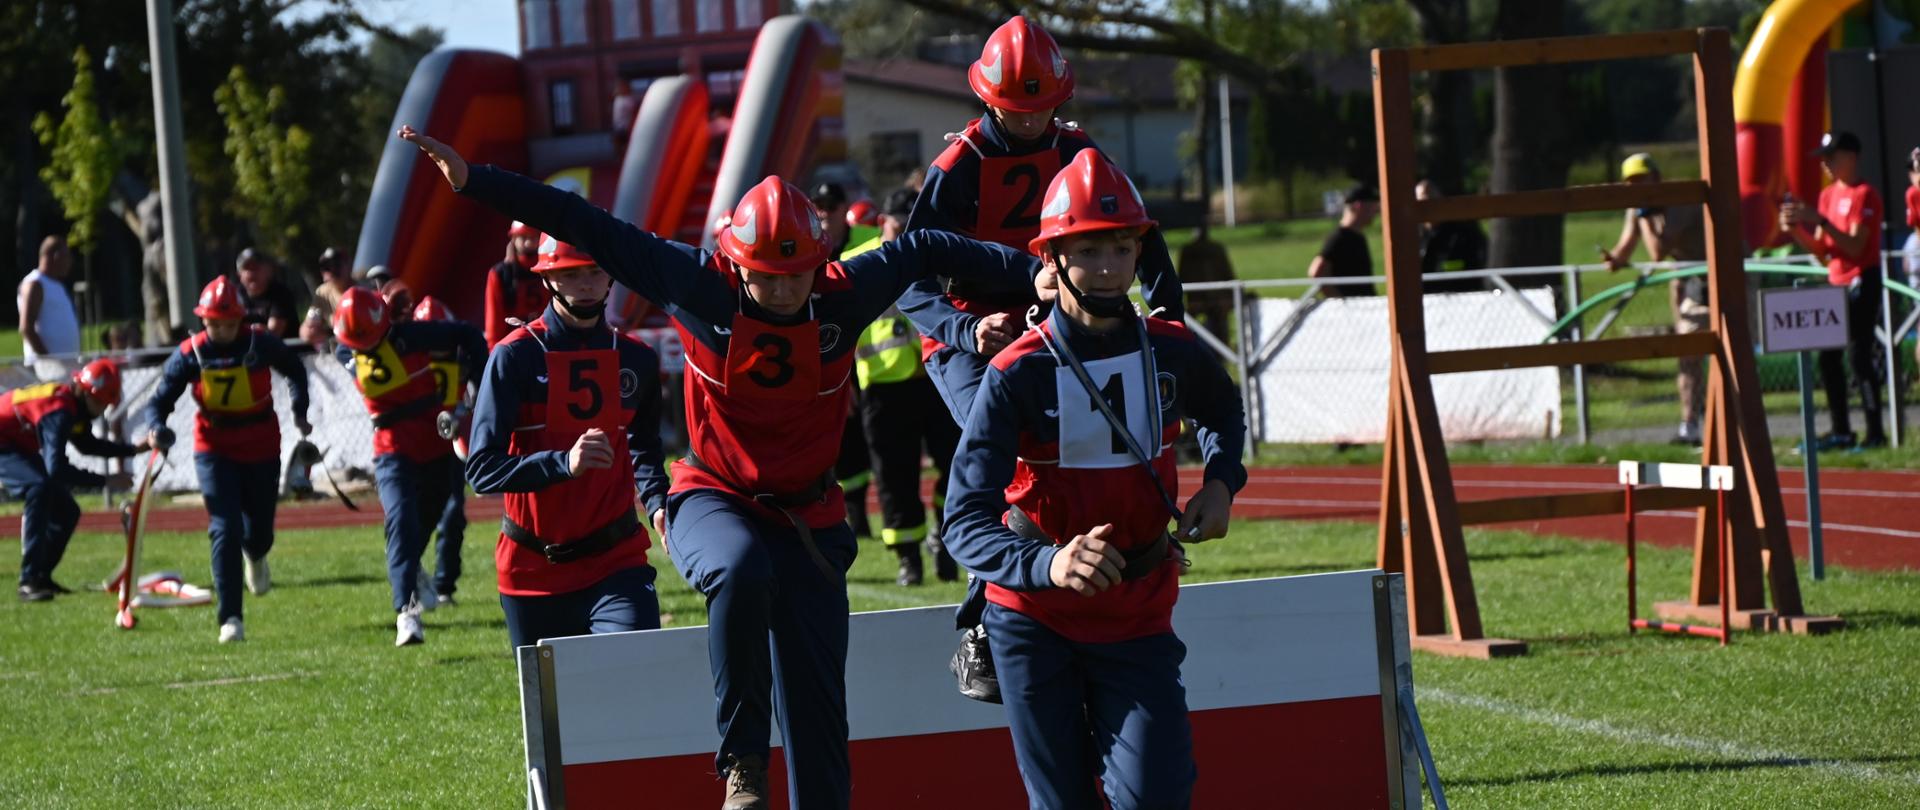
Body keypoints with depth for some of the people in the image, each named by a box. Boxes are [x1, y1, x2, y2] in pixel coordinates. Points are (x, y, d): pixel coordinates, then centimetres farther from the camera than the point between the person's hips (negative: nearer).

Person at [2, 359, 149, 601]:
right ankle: (30, 581, -34)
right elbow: (56, 468, -40)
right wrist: (106, 480, -36)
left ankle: (41, 577, 19)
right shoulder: (59, 410, -32)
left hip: (20, 447, 10)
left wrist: (134, 449, 9)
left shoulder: (75, 403, -2)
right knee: (39, 488, -33)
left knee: (66, 511, 6)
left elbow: (87, 444, 17)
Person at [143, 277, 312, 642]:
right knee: (225, 530, -13)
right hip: (215, 451, -1)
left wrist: (299, 412, 2)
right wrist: (156, 428, -29)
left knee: (259, 531, 12)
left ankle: (254, 556, 53)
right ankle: (230, 618, -11)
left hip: (261, 449, 1)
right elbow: (160, 399, -9)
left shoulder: (260, 343, -10)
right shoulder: (190, 354, -11)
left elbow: (295, 371, 10)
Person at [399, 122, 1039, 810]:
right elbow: (588, 229, -16)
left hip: (807, 517, 3)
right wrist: (472, 181, -18)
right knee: (741, 569, -37)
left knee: (818, 707, 2)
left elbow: (926, 251, 3)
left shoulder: (844, 295, -12)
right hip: (714, 500, -2)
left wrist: (1033, 273, 4)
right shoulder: (703, 288, -16)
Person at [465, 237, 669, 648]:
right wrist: (564, 462, -30)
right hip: (535, 568, -1)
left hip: (615, 561, 1)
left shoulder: (637, 360, 6)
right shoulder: (516, 356, -8)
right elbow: (482, 468, -15)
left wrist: (657, 501, 6)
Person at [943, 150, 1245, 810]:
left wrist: (1221, 481, 3)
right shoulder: (1017, 375, -15)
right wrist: (1047, 563, -43)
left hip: (1138, 623, 2)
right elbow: (964, 524, -24)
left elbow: (1223, 411, 24)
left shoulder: (1173, 354, -3)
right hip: (1035, 624, -2)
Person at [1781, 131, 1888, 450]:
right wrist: (1796, 230, -2)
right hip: (1836, 283, 9)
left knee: (1859, 355, -12)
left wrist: (1820, 221, -26)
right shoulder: (1828, 194, 14)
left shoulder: (1864, 195, -11)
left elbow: (1855, 246, -20)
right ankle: (1841, 432, 13)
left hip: (1861, 282, -9)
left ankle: (1875, 432, -11)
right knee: (1828, 356, 8)